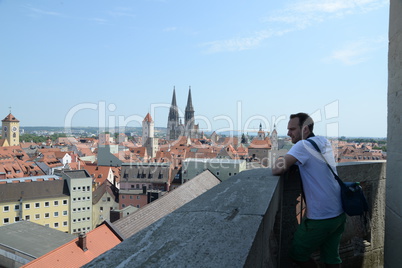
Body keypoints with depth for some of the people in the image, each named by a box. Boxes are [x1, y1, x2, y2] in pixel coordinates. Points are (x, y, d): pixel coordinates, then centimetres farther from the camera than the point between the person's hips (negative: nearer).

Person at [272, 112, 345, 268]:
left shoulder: (303, 145, -18)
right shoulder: (325, 143, 6)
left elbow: (278, 169, -28)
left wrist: (277, 165, -6)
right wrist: (288, 162, 5)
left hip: (320, 218, -7)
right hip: (339, 213, 8)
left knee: (297, 254, 12)